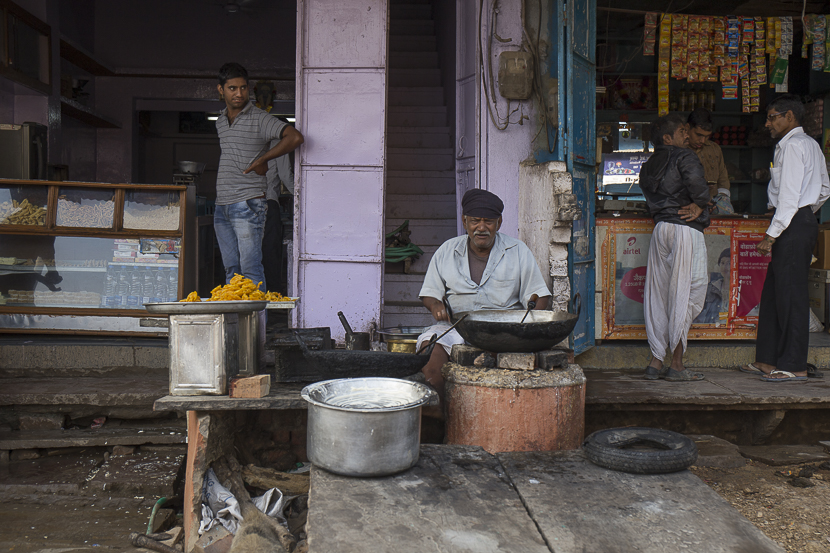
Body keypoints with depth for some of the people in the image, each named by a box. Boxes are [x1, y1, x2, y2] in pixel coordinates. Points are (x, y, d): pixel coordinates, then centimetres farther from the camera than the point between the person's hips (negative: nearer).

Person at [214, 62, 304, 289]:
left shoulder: (260, 119, -6)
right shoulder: (220, 122, 16)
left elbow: (295, 138, -19)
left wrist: (261, 160, -13)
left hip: (248, 204, -7)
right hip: (222, 206, 7)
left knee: (250, 269, -8)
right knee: (231, 269, 9)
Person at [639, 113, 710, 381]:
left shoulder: (648, 166, 17)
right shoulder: (683, 156, -4)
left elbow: (651, 199, 13)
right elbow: (696, 181, -22)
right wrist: (699, 205, -6)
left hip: (660, 228, 7)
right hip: (686, 229, -7)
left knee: (657, 294, 7)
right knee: (684, 293, -3)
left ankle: (656, 361, 10)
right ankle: (676, 364, 0)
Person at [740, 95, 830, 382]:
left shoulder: (792, 145, -11)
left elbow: (789, 195, -18)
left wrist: (772, 234, -19)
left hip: (792, 226, -10)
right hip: (803, 219, 10)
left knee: (791, 294, -6)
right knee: (773, 291, 11)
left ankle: (794, 366, 0)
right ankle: (768, 360, 16)